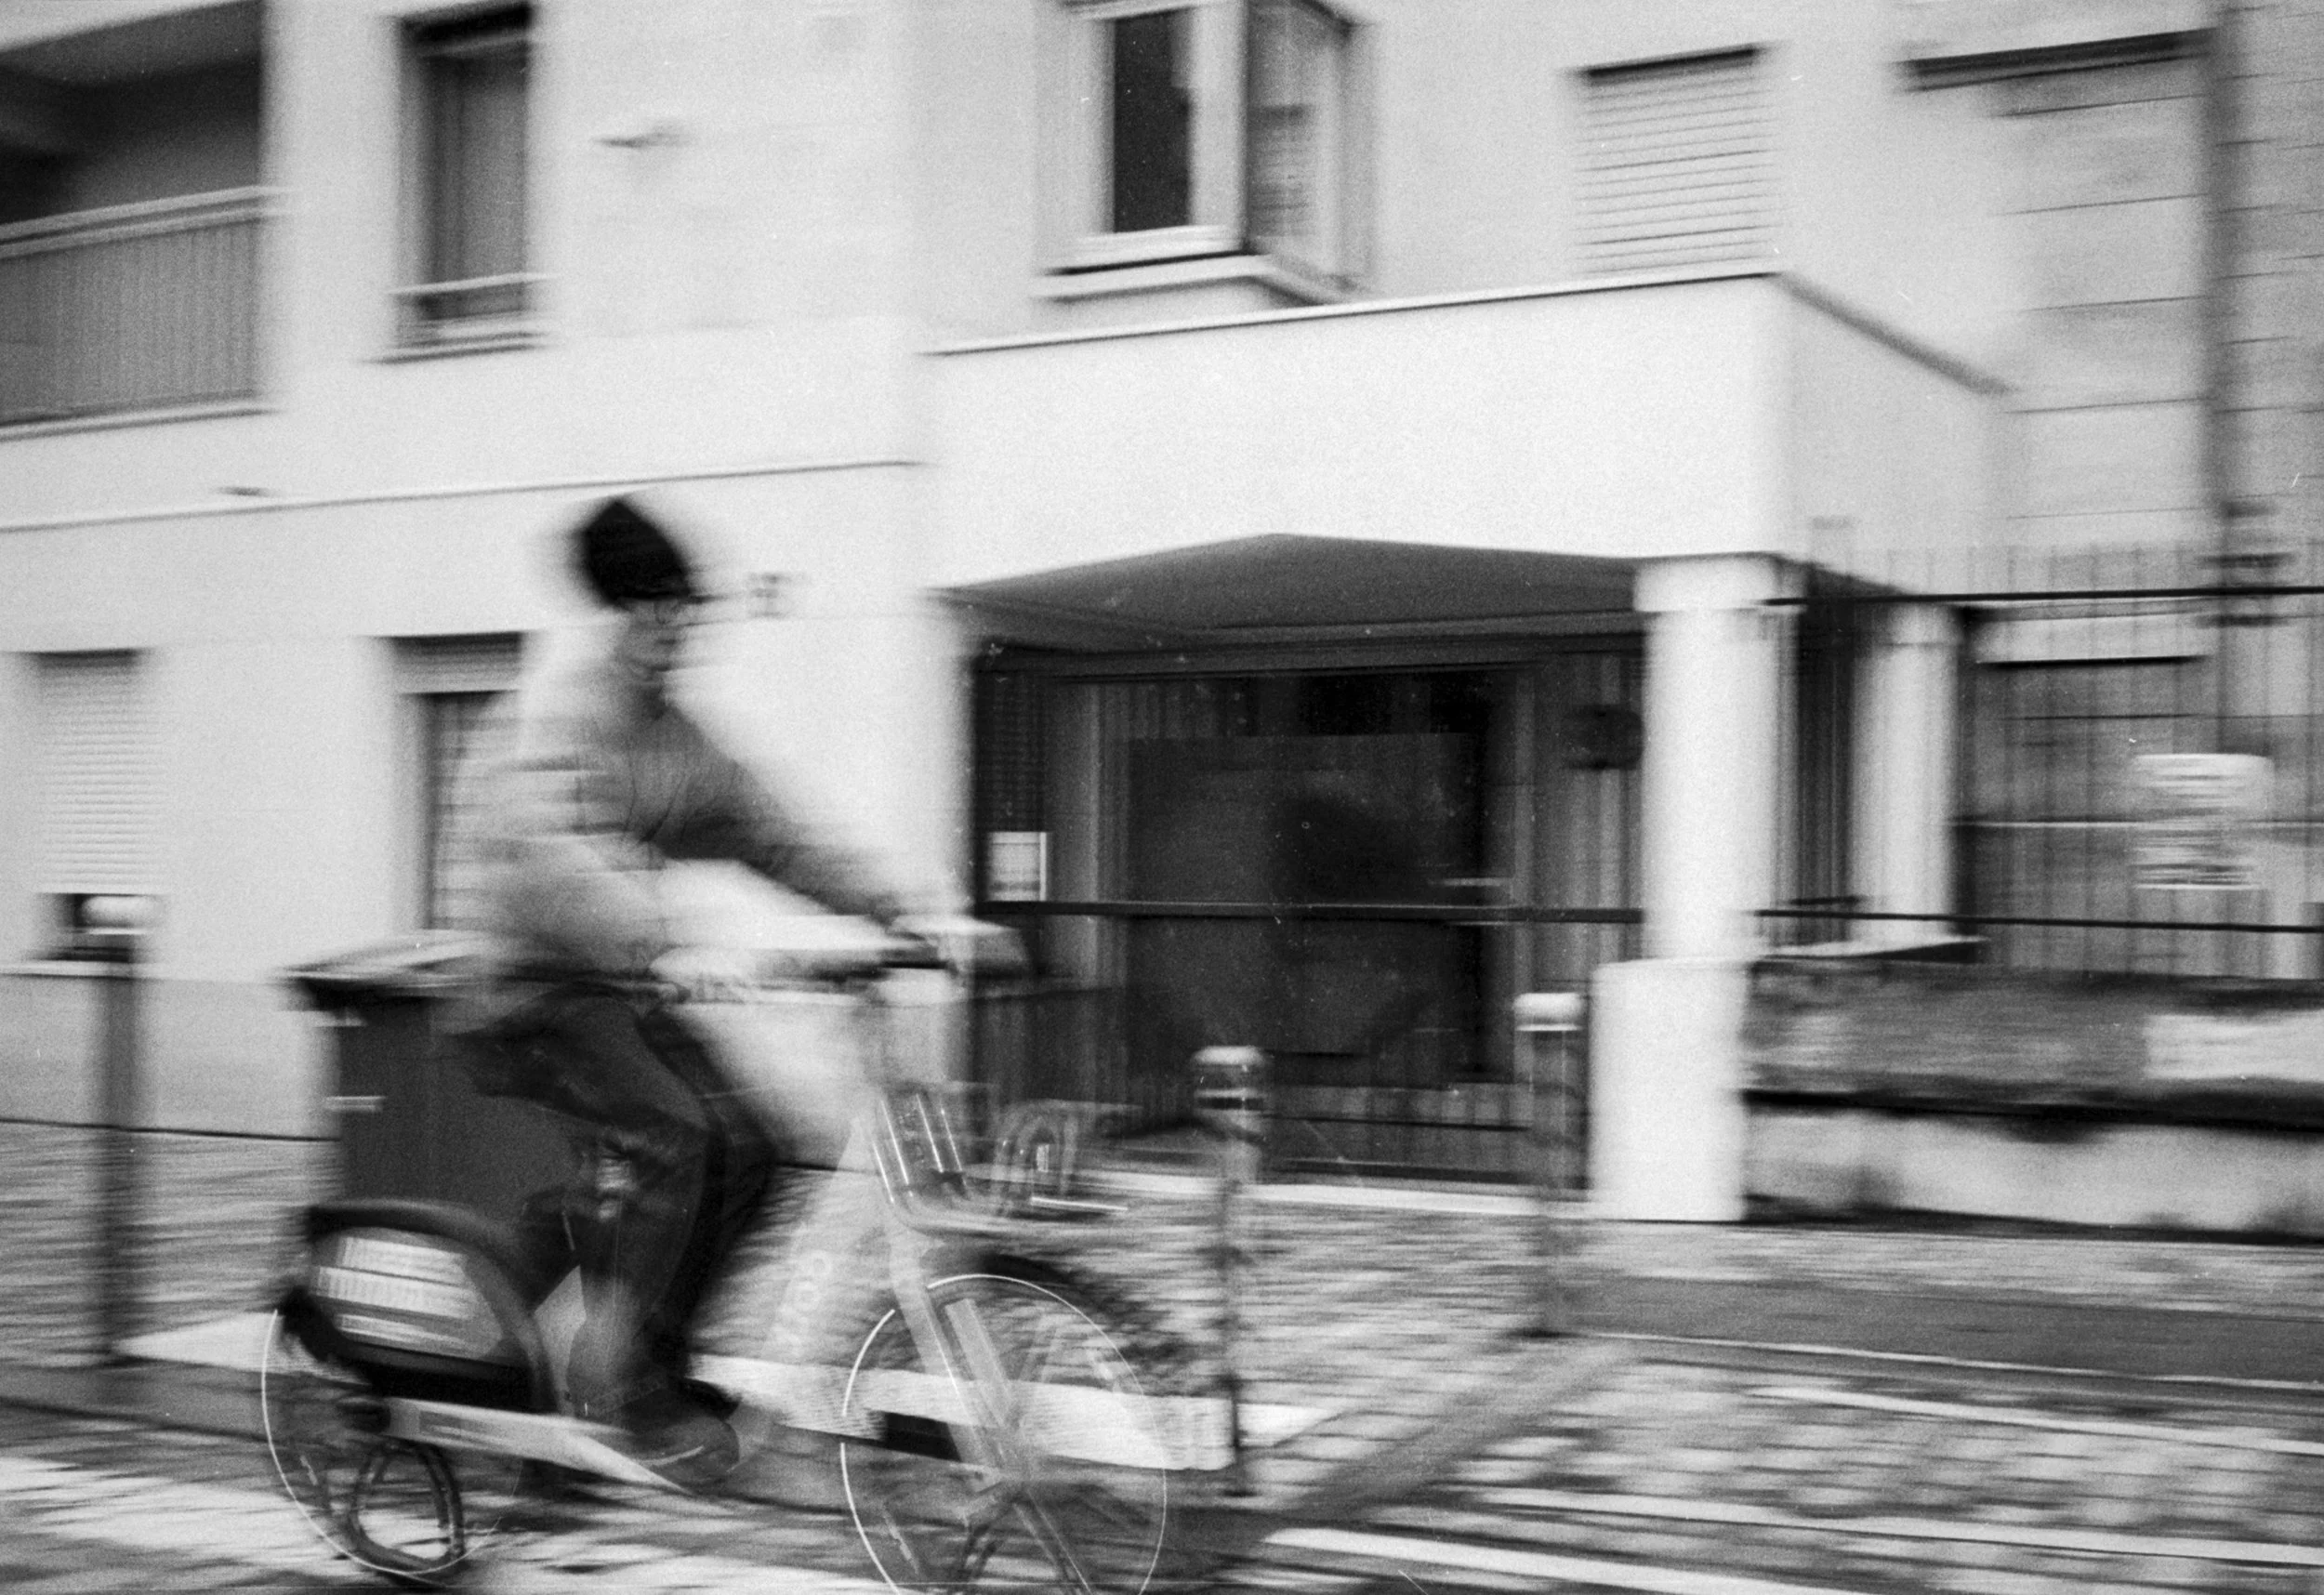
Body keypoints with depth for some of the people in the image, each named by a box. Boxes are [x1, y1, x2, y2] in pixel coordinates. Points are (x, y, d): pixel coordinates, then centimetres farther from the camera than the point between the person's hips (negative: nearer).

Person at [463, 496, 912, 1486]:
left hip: (624, 991, 7)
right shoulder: (561, 717, -14)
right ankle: (621, 1380, -15)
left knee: (739, 1145, -9)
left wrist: (896, 910, -3)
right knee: (667, 1134, -26)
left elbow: (770, 837, 10)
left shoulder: (676, 736, 11)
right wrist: (667, 949, -46)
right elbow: (551, 856, -31)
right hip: (543, 994, -7)